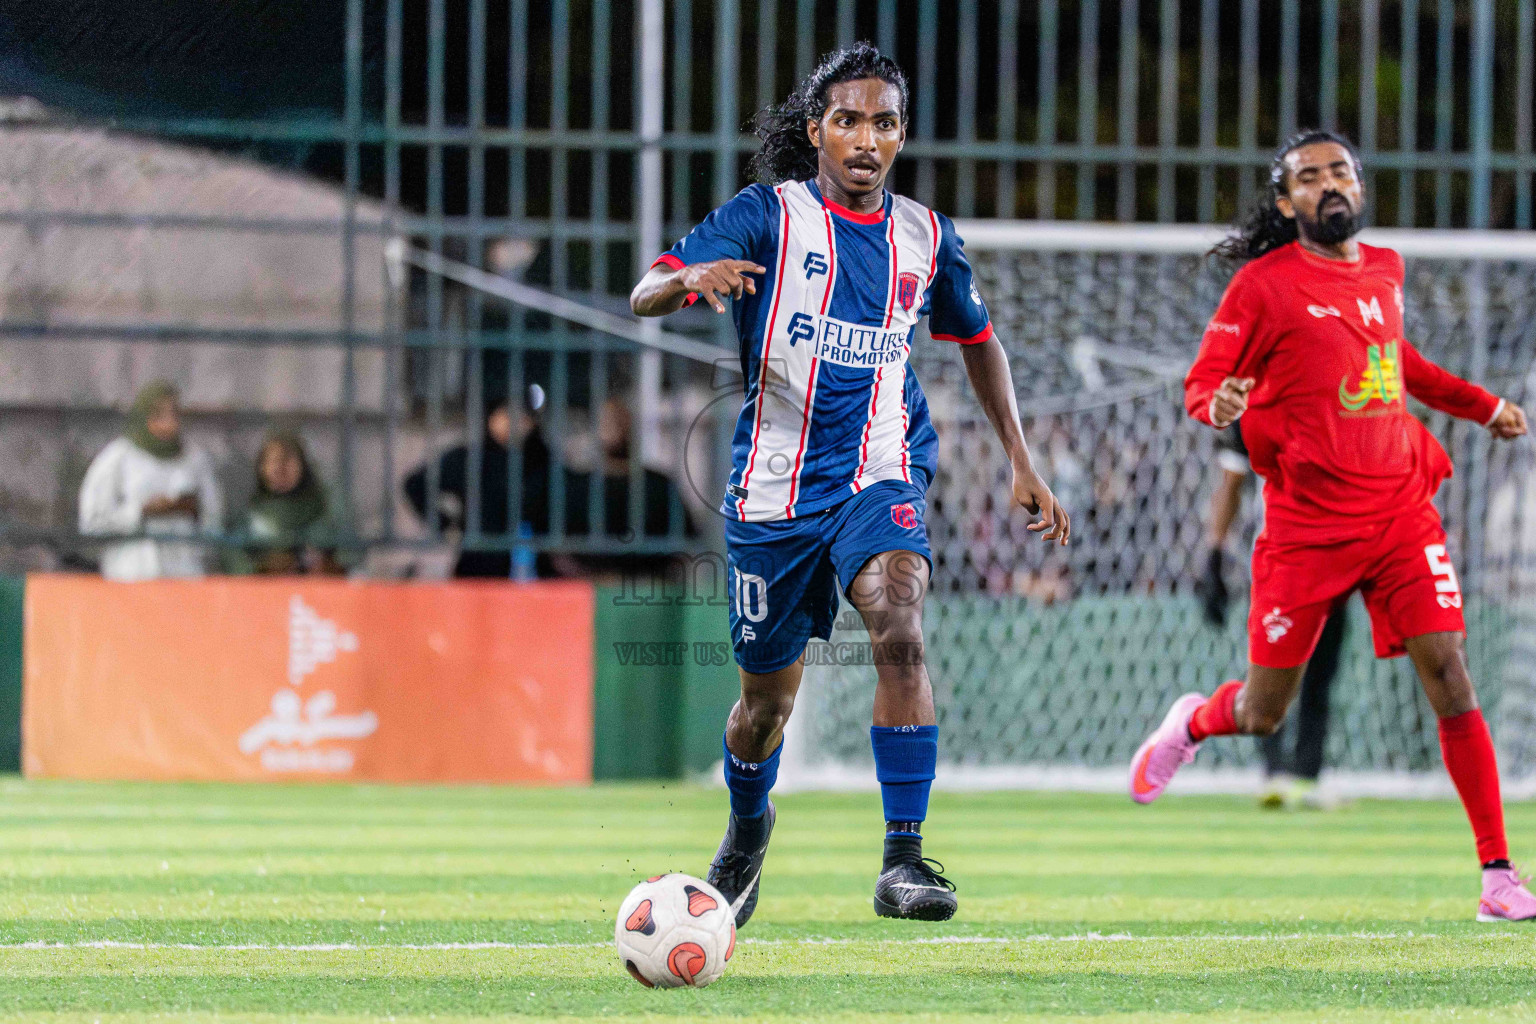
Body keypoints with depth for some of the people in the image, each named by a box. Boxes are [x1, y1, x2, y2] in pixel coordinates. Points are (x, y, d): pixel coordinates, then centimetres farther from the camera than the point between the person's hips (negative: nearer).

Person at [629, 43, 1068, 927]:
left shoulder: (925, 237, 6)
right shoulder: (770, 215, -4)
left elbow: (977, 339, 24)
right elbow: (644, 297, -13)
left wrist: (1021, 463, 19)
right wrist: (695, 276, -37)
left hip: (879, 479, 1)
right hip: (774, 487, -1)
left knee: (900, 628, -29)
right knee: (769, 700, 10)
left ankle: (904, 856, -31)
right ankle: (747, 830, 44)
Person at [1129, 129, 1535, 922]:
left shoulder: (1384, 271, 12)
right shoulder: (1264, 284, -5)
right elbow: (1202, 383, -4)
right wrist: (1219, 404, -27)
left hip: (1401, 509, 4)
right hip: (1307, 523, -3)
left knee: (1448, 678, -10)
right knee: (1263, 714, 3)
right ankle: (1193, 722, 41)